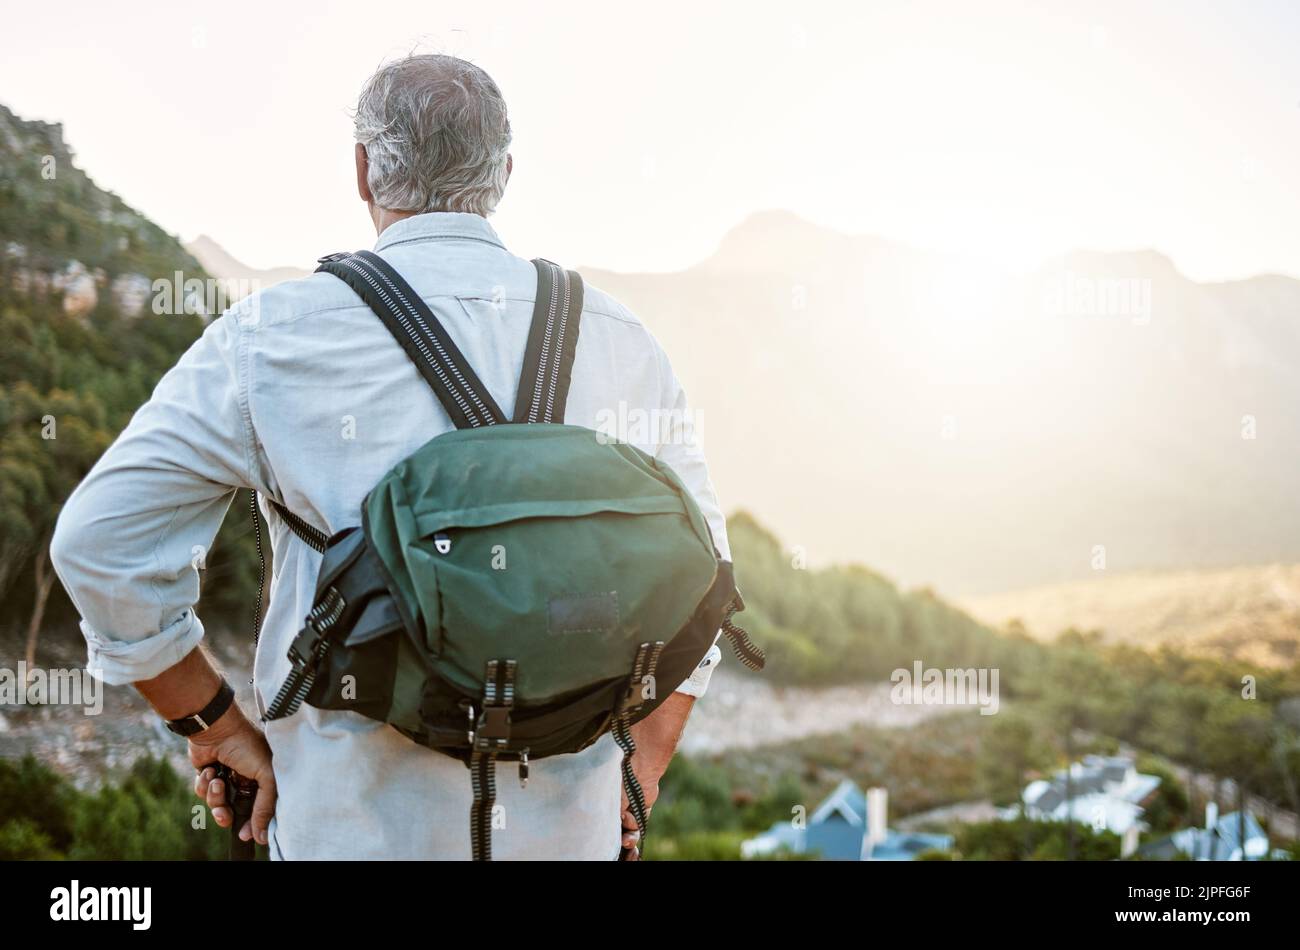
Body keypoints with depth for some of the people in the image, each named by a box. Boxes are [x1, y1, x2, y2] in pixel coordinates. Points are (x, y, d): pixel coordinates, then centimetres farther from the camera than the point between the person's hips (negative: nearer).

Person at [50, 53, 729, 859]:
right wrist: (635, 782, 12)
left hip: (358, 820, -2)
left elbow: (104, 542, -8)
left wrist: (217, 726, 1)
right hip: (569, 825, 2)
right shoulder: (621, 340, 1)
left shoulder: (274, 335, -6)